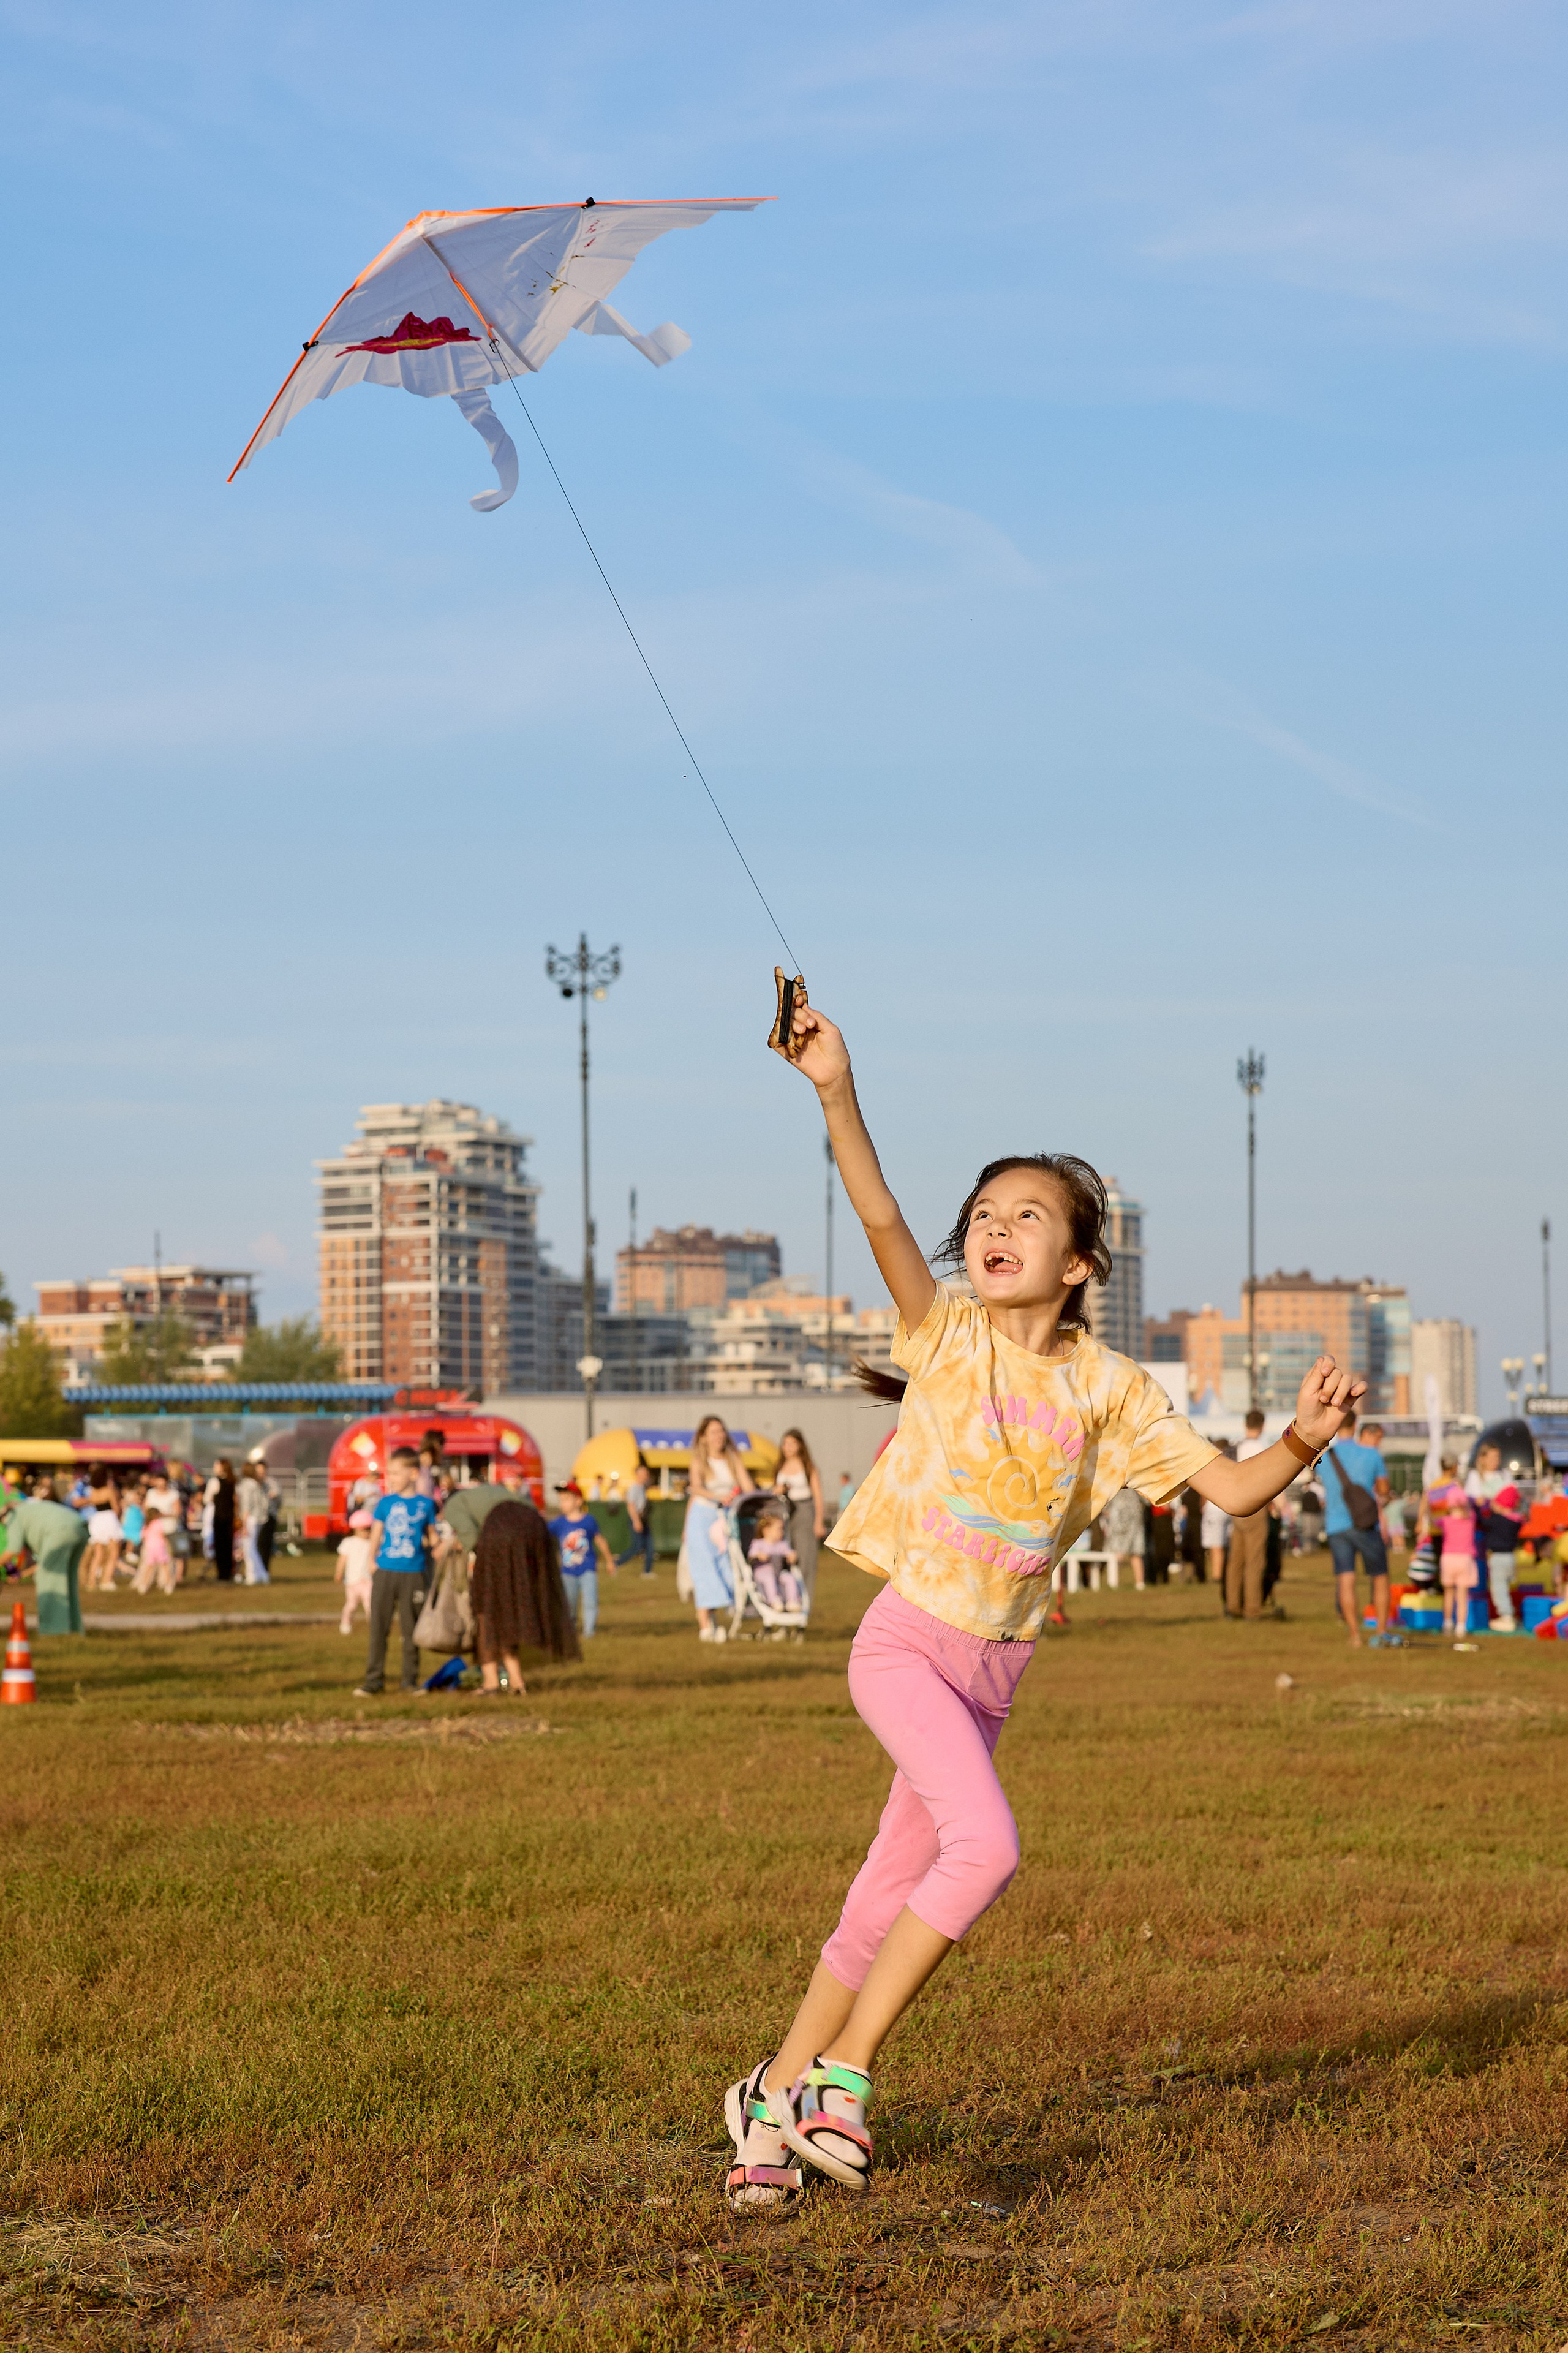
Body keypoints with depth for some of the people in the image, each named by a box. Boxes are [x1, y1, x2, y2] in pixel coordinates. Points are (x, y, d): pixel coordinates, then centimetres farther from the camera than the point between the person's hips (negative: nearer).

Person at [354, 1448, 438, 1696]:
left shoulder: (425, 1504, 3)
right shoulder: (386, 1503, 5)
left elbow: (431, 1537, 12)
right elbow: (376, 1535, 10)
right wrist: (372, 1561, -1)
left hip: (413, 1575, -1)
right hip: (385, 1572, 1)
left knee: (411, 1629, 5)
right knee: (379, 1628, 0)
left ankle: (411, 1679, 15)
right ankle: (374, 1680, 3)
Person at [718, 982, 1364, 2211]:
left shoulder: (1108, 1386, 3)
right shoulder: (947, 1336, -5)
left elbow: (1232, 1489, 2)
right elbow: (880, 1218, -22)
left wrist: (1303, 1440, -18)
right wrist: (837, 1094, -36)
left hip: (995, 1670, 4)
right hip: (907, 1641, -4)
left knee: (887, 1903, 9)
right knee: (985, 1844, -24)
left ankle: (779, 2092, 26)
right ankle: (843, 2075, -13)